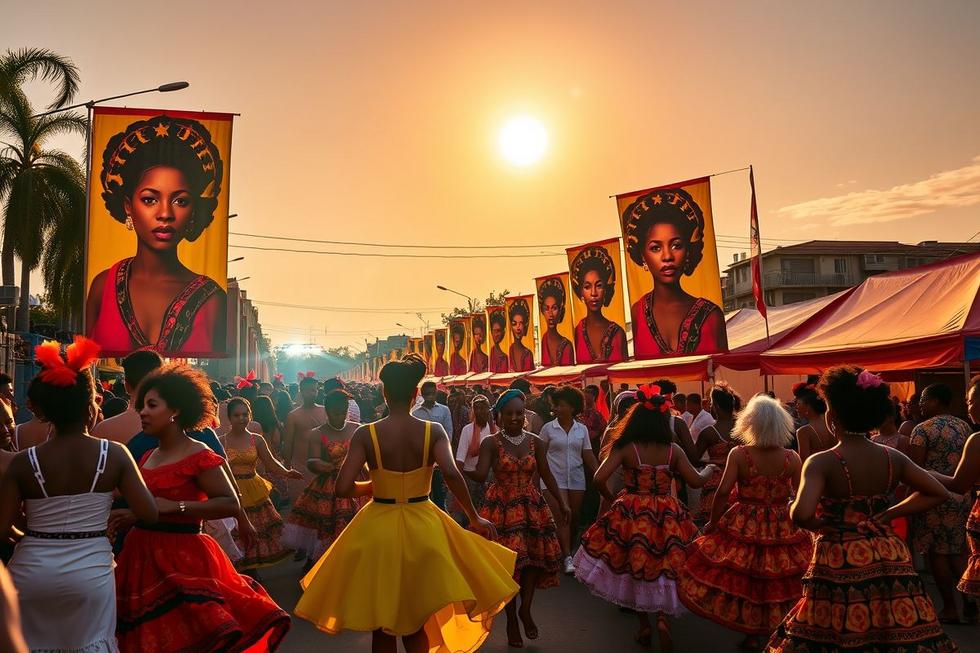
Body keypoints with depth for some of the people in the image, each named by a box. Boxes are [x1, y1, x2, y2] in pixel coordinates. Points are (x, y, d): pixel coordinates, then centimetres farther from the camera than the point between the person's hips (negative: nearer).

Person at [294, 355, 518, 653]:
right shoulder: (433, 430, -9)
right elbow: (452, 474, -23)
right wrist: (474, 518, -10)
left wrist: (372, 485, 6)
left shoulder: (365, 434, -10)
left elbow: (343, 488, -15)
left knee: (381, 626, 18)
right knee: (418, 621, 21)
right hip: (423, 527, 1)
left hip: (378, 528, 0)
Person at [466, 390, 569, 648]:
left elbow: (546, 475, 9)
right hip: (502, 507, -3)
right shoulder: (490, 443, -8)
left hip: (531, 506, 3)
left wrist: (562, 503, 9)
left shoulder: (536, 442, 2)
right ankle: (511, 619, 18)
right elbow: (480, 474, -19)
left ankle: (525, 609, 24)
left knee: (535, 556, 0)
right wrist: (461, 470, -37)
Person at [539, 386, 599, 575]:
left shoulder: (582, 429, 3)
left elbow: (588, 455, 4)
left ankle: (568, 550, 28)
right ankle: (567, 558, -8)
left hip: (576, 478, 3)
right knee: (561, 517, -9)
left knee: (574, 517, 9)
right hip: (554, 478, -3)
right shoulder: (548, 428, -4)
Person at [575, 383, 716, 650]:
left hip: (631, 515, -1)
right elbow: (696, 481, 3)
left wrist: (610, 498, 5)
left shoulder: (624, 448, -10)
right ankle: (662, 617, -8)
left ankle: (644, 624, 26)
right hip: (667, 518, 1)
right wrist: (709, 468, 24)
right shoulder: (674, 450, -5)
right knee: (663, 569, 14)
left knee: (634, 568, 17)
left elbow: (599, 479, -15)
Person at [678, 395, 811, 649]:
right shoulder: (792, 458, -8)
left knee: (744, 580, 15)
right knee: (780, 583, 19)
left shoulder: (738, 454, -13)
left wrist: (712, 523, -3)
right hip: (783, 530, 2)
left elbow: (722, 492, -16)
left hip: (744, 528, -2)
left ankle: (752, 636, 26)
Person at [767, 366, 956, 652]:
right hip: (889, 559, 5)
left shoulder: (821, 462, -17)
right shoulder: (893, 458, 0)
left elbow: (801, 515, -29)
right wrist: (887, 514, 7)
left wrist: (819, 524, -7)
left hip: (840, 563, -5)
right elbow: (938, 493, 12)